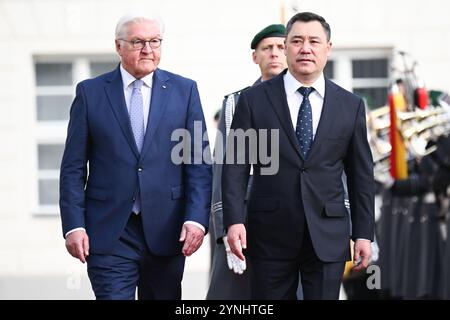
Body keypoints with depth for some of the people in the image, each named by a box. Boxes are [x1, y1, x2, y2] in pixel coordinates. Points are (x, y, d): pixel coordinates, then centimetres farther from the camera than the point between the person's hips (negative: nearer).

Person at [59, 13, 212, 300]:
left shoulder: (184, 90, 6)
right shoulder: (90, 92, 4)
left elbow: (200, 163, 3)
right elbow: (74, 167, 4)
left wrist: (196, 219, -8)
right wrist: (74, 225, -5)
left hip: (165, 231, 1)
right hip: (109, 232, -1)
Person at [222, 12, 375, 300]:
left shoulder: (351, 105, 5)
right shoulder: (254, 100, 1)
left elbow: (361, 174, 8)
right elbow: (235, 165, -1)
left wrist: (364, 233, 5)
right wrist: (234, 220, -11)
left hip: (328, 235, 1)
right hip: (270, 234, -1)